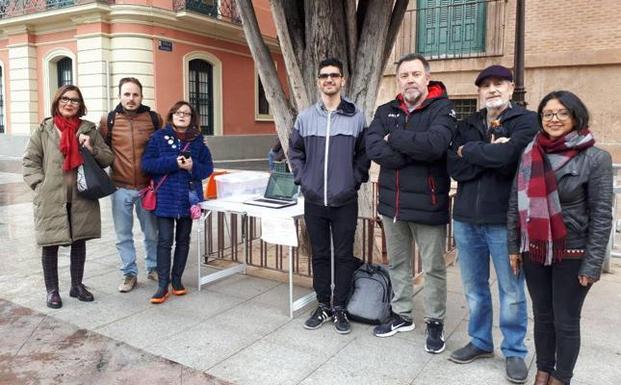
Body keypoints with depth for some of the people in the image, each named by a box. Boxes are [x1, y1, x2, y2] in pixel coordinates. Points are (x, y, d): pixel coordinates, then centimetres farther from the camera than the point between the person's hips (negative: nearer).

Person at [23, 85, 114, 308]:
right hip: (51, 198, -2)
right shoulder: (43, 130, 2)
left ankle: (77, 285, 29)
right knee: (50, 244, 6)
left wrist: (92, 149, -11)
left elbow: (108, 158, 7)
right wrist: (42, 186, -9)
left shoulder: (89, 129, 7)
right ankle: (52, 290, 21)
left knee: (79, 242, 13)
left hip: (82, 197, 2)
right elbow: (30, 162, 2)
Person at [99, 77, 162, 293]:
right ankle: (129, 273, 22)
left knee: (152, 233, 11)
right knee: (123, 235, 8)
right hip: (121, 188, 0)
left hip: (147, 187, 0)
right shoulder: (108, 120, 2)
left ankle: (154, 268, 30)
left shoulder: (154, 118, 1)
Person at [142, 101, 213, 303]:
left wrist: (193, 167, -16)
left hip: (189, 196, 3)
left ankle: (176, 279, 25)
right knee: (165, 240, -4)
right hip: (165, 196, -3)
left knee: (183, 240, 11)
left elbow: (208, 167, 5)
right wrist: (173, 162, -19)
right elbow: (146, 164, -8)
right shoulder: (159, 137, -1)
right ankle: (162, 286, 3)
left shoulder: (197, 140, 5)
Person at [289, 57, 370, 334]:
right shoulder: (305, 117, 3)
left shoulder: (356, 117, -1)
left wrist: (355, 180, -4)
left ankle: (340, 308, 21)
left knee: (344, 256, 7)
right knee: (319, 255, 12)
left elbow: (364, 154, 5)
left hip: (345, 201, -1)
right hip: (314, 200, 2)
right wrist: (302, 179, 2)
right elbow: (295, 152, 13)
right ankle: (323, 306, 26)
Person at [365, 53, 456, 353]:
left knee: (433, 268, 8)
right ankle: (401, 315, 35)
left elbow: (435, 143, -27)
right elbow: (373, 148, -11)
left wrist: (393, 138, -15)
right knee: (397, 263, 17)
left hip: (427, 203, -4)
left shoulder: (442, 109, -6)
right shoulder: (386, 111, 7)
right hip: (392, 202, 5)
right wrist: (416, 154, -19)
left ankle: (435, 322, 26)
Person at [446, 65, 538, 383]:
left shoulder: (526, 121, -2)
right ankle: (480, 341, 33)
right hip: (466, 219, 4)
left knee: (511, 292, 8)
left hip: (505, 221, -4)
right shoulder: (466, 125, 11)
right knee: (474, 288, 15)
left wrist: (469, 151, -7)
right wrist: (490, 155, -15)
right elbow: (453, 167, -3)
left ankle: (514, 351, 26)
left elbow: (506, 156, -22)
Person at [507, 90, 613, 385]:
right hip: (534, 251, 4)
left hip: (572, 254, -3)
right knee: (543, 317, 16)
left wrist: (592, 264, -12)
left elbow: (601, 215, -10)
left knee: (565, 321, 8)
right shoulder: (530, 153, 2)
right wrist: (514, 246, 5)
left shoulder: (596, 158, -9)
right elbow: (516, 202, 6)